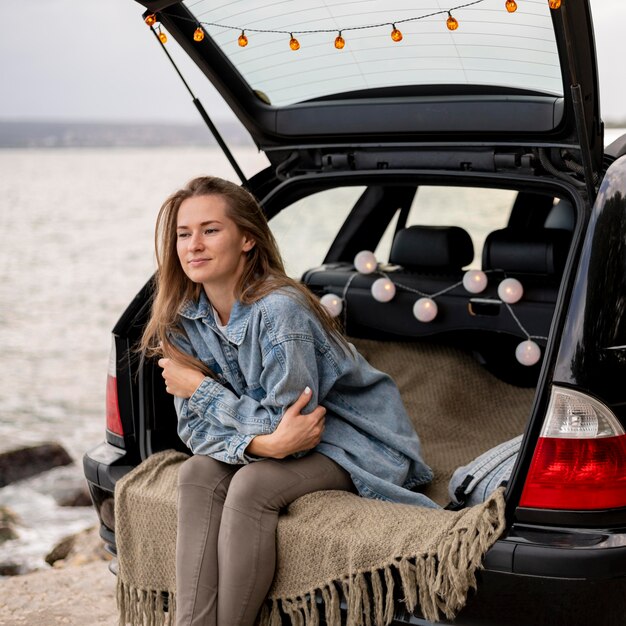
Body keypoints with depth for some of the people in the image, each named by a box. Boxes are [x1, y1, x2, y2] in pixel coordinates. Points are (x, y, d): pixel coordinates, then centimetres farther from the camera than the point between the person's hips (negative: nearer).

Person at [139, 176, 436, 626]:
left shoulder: (278, 310, -28)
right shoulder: (185, 318, -6)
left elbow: (281, 423, -24)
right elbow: (196, 428, -7)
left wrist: (200, 387, -17)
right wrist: (260, 442, -26)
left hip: (356, 441, -6)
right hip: (286, 444, 7)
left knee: (252, 485, -30)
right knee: (198, 474, -19)